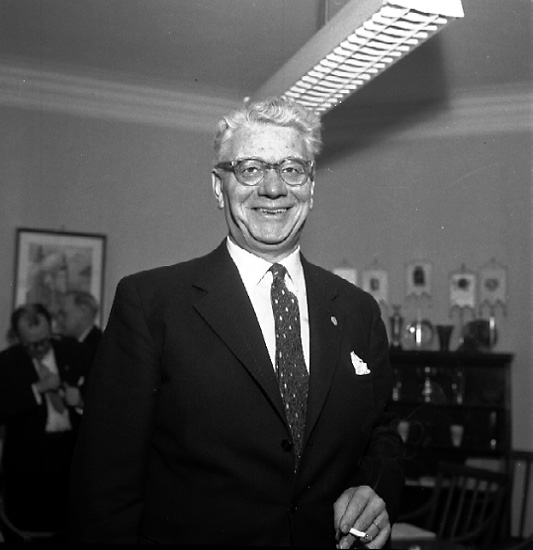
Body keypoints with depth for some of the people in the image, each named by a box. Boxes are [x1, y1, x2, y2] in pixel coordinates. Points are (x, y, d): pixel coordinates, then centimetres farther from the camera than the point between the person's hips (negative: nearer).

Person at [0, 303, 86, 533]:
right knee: (31, 526, 2)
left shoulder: (71, 352, 6)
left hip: (71, 451, 2)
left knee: (67, 525, 5)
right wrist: (37, 389, -19)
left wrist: (79, 395, -8)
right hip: (28, 456, -2)